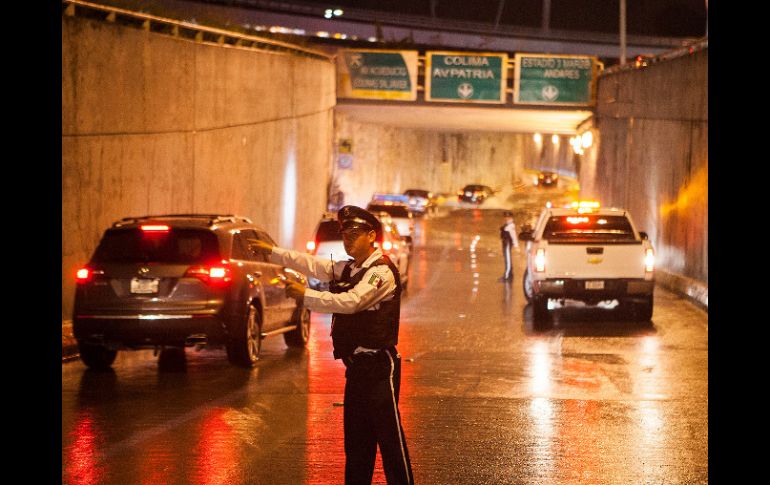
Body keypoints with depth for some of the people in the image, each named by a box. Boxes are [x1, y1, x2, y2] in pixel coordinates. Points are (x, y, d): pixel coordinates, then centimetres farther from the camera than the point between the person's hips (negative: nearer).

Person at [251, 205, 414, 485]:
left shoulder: (382, 272, -13)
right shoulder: (347, 270, 17)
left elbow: (350, 301, -24)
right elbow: (311, 264, 17)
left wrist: (305, 295, -24)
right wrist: (272, 252, 10)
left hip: (379, 366, -9)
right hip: (356, 366, 9)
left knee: (390, 436, -9)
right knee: (355, 438, 12)